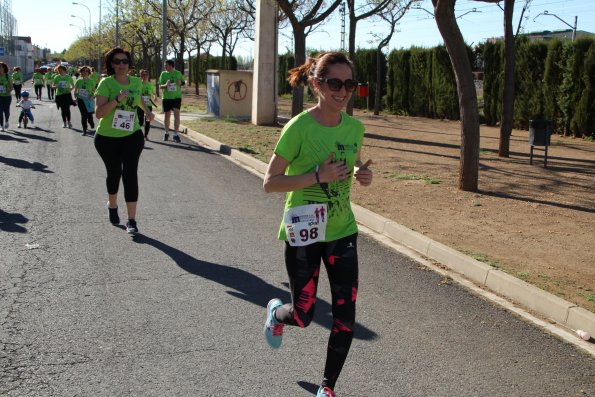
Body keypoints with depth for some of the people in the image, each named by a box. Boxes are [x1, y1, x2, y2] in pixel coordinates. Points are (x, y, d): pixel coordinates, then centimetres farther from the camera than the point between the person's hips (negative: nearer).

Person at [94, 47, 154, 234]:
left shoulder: (136, 81, 2)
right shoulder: (106, 83, -13)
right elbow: (99, 112, -23)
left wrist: (147, 111, 24)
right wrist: (117, 99, -32)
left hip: (132, 136, 2)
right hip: (107, 138, -2)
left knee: (130, 175, -10)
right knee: (114, 173, 14)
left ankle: (132, 221, -9)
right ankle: (112, 205, 45)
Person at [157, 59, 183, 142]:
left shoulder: (178, 73, 3)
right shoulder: (163, 74, 2)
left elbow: (183, 83, 13)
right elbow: (160, 86, 3)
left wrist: (180, 83, -10)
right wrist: (165, 85, -18)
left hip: (177, 97, -1)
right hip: (166, 97, 1)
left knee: (177, 114, -13)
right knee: (167, 115, 9)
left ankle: (175, 135, -8)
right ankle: (166, 133, 28)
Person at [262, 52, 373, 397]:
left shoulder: (354, 127, -2)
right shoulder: (299, 128, -18)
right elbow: (270, 182, -15)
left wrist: (363, 174, -8)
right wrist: (318, 177, -26)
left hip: (342, 231, 4)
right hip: (303, 233, -4)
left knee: (346, 316, 4)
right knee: (303, 316, 6)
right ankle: (276, 312, 44)